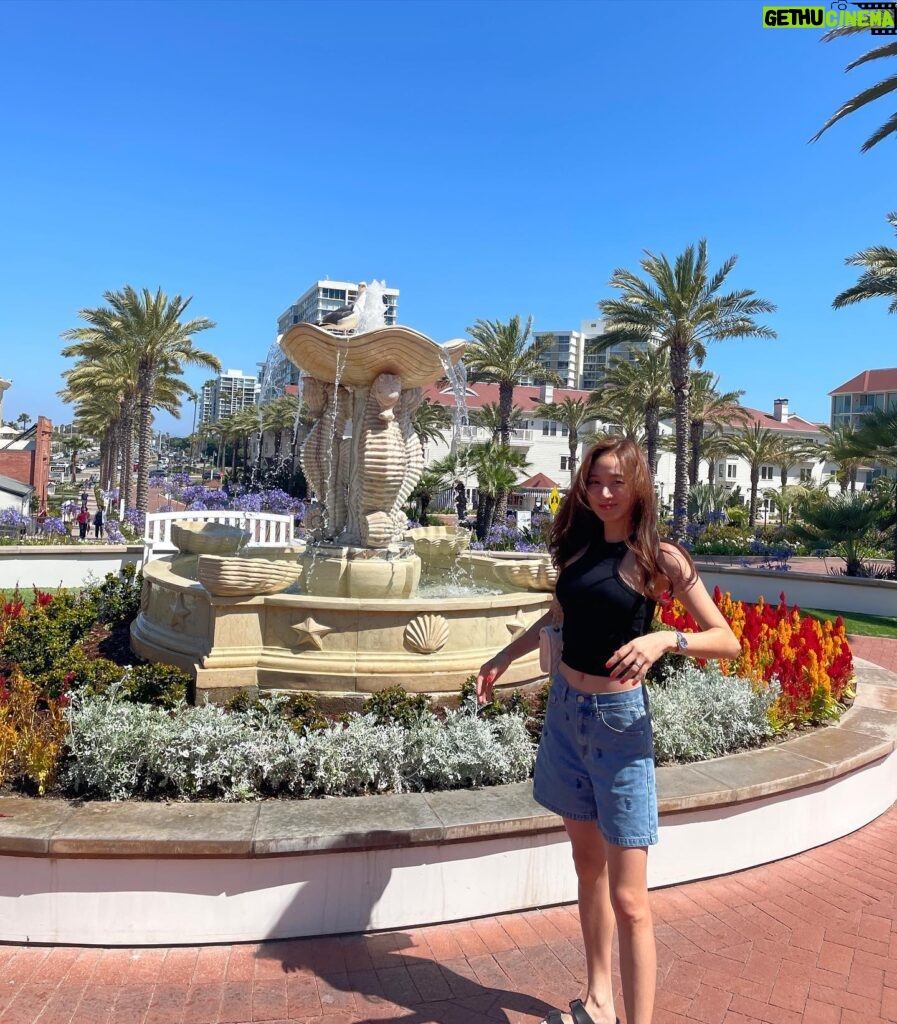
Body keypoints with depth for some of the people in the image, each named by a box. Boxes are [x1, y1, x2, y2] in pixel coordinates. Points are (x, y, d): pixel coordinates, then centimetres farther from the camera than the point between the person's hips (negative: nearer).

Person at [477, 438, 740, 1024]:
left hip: (620, 720, -5)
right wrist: (507, 655, 24)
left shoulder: (660, 558, -9)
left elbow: (727, 641, -11)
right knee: (588, 865, 17)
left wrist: (665, 639, -27)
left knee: (628, 899, -5)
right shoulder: (579, 546, 6)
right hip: (565, 711, 6)